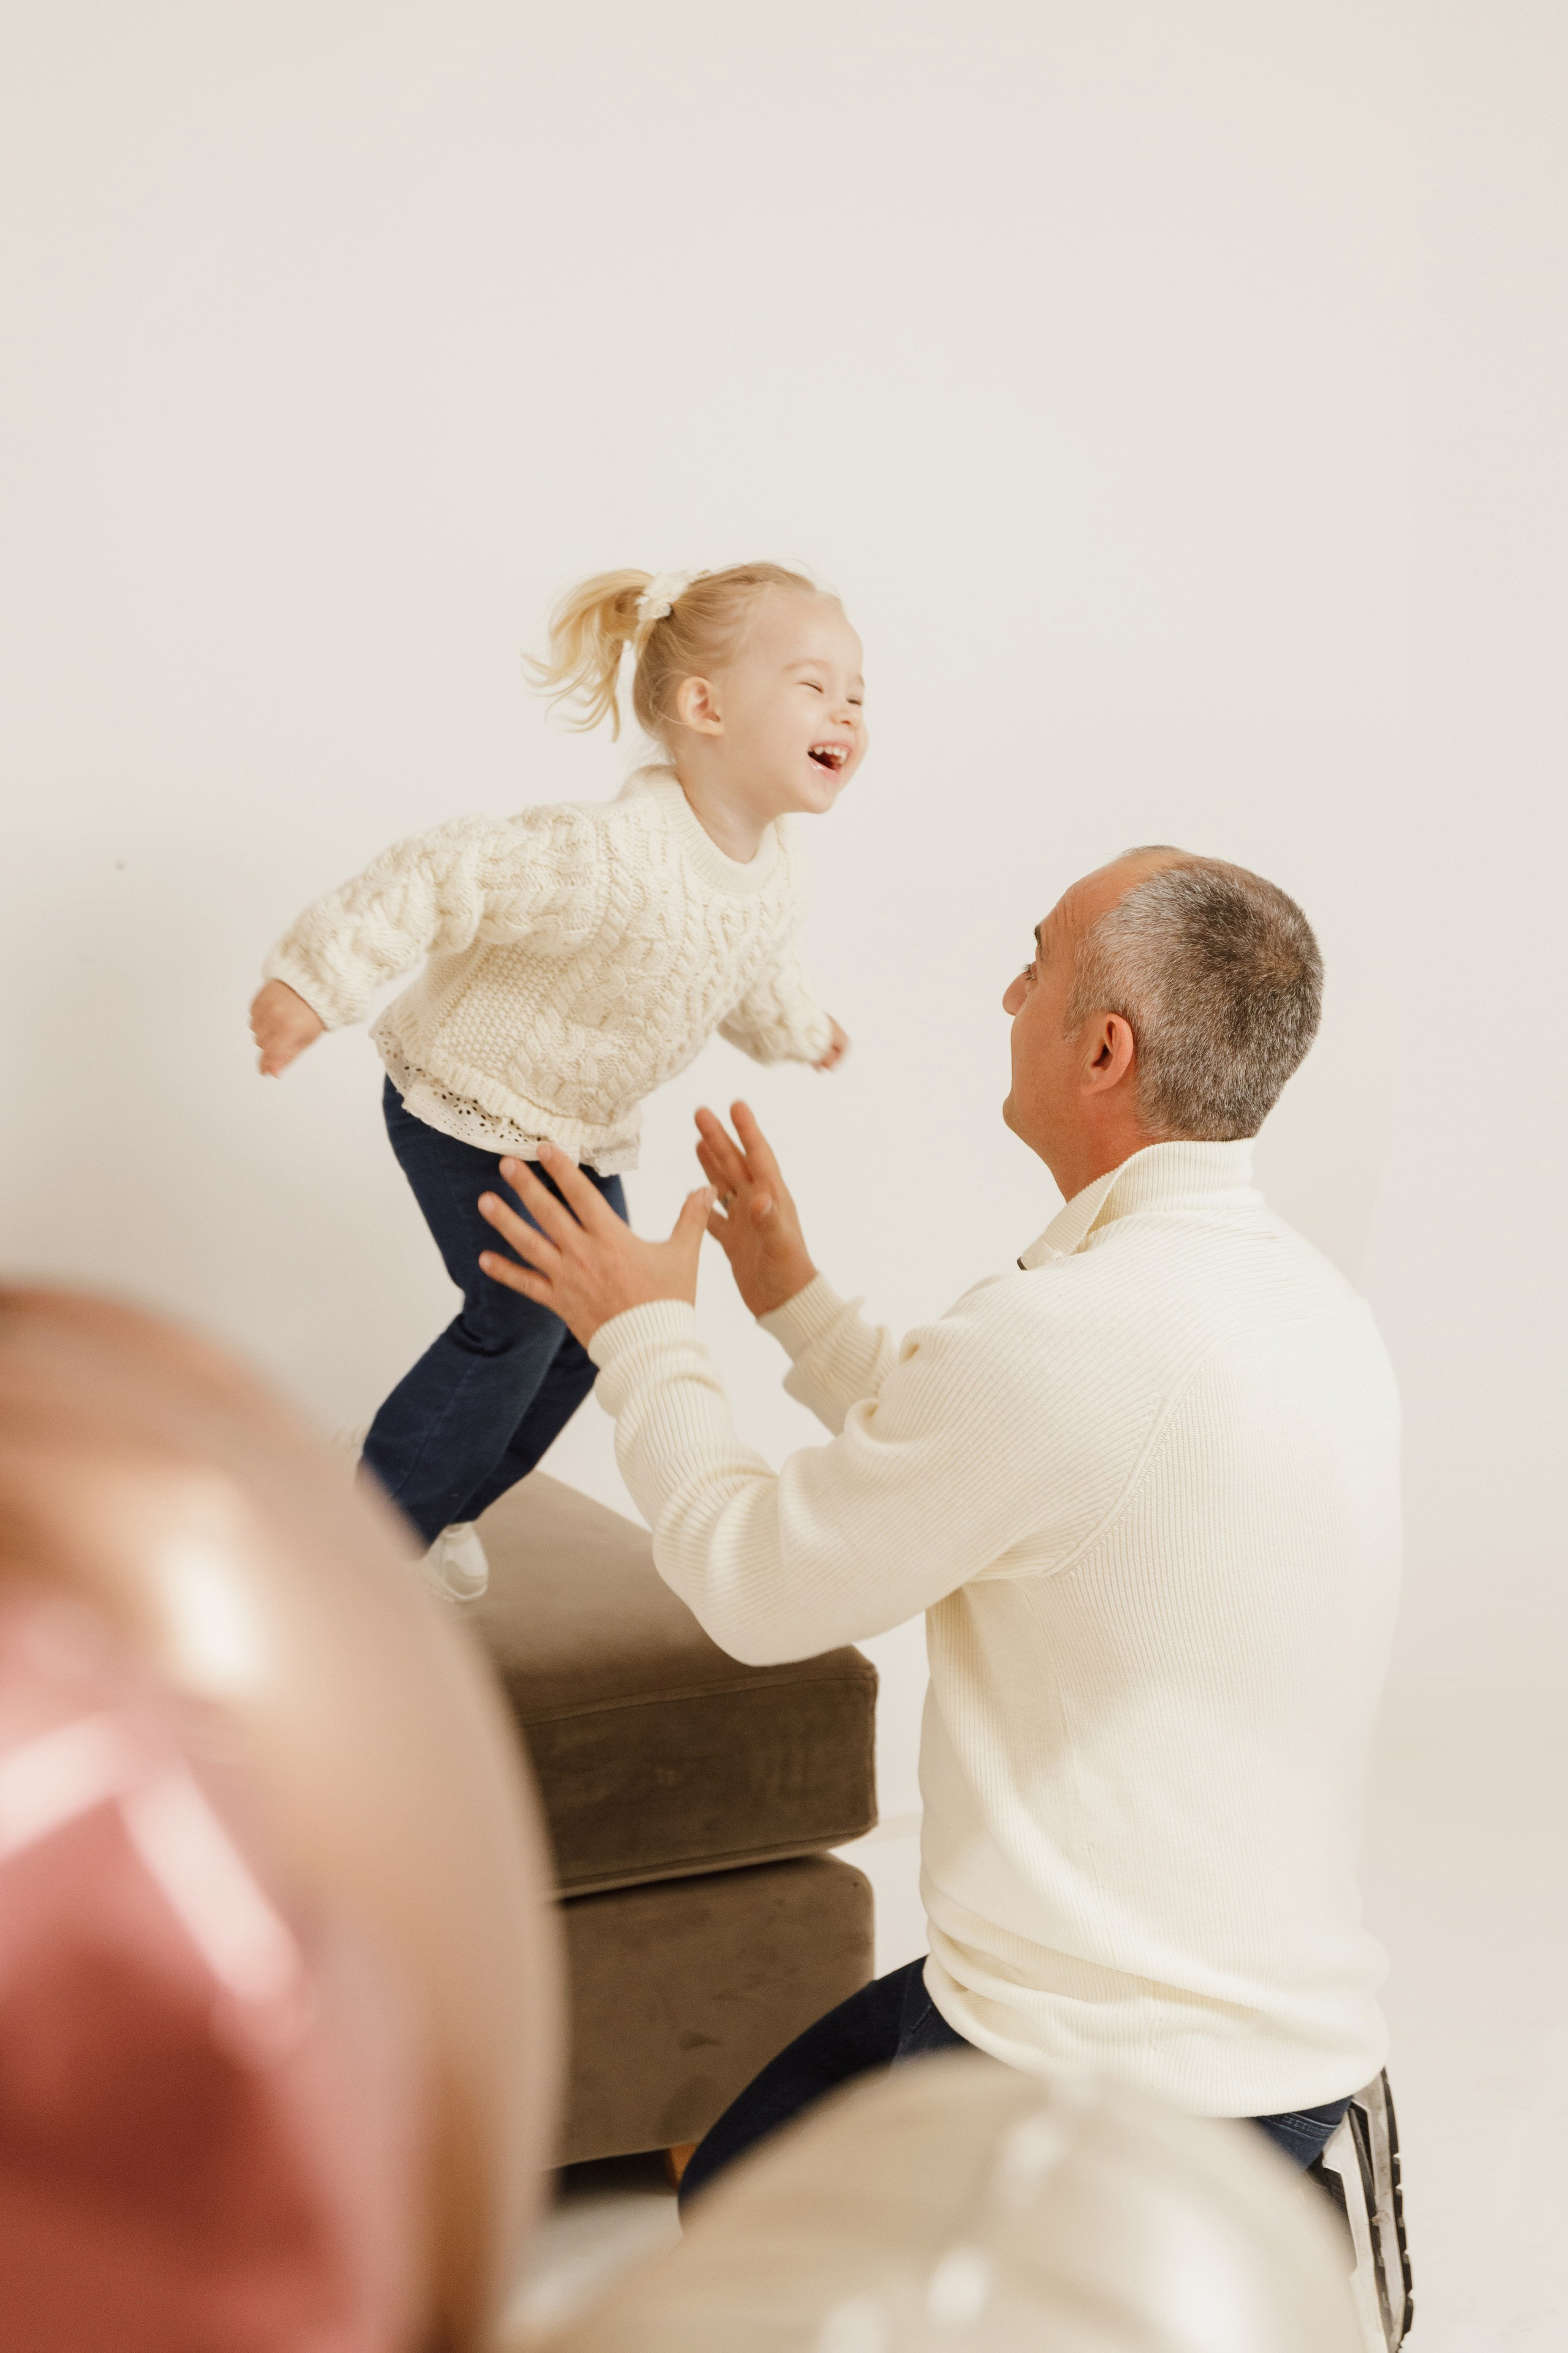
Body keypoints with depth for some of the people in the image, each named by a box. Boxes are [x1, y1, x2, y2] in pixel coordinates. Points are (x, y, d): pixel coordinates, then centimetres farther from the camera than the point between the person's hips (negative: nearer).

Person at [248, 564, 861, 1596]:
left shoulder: (777, 870, -7)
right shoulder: (612, 854, -36)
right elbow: (446, 875, -35)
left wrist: (797, 1028, 34)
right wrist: (317, 979, -38)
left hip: (584, 1130, 8)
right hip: (471, 1104, -8)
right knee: (520, 1320, -12)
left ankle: (444, 1507, 29)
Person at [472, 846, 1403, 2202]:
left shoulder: (1070, 1329, -25)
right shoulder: (1318, 1303, 4)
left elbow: (757, 1586, -12)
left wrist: (645, 1337, 4)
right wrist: (795, 1302, 22)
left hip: (1116, 2072, -9)